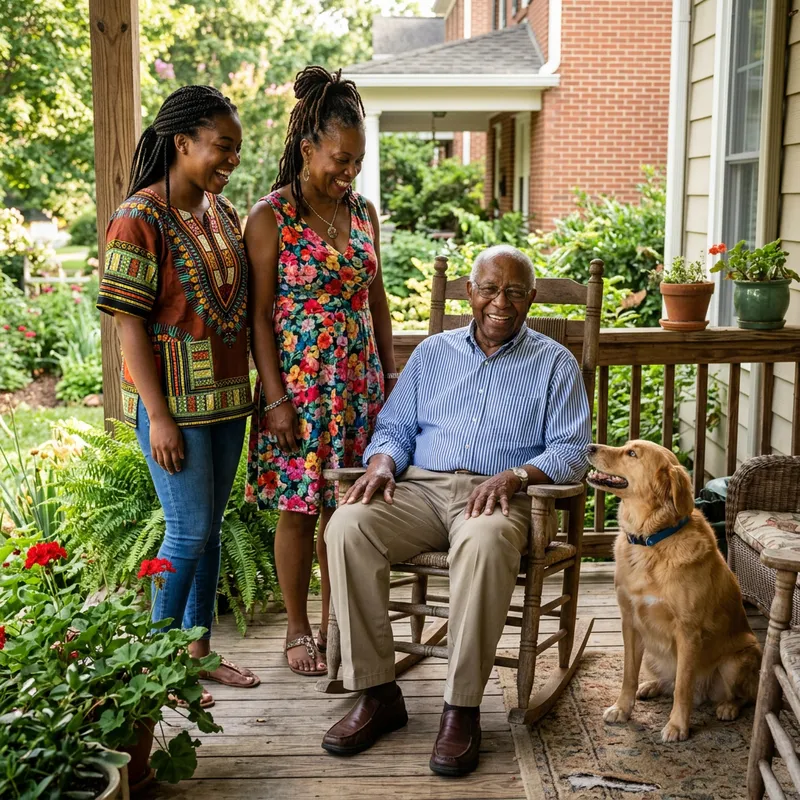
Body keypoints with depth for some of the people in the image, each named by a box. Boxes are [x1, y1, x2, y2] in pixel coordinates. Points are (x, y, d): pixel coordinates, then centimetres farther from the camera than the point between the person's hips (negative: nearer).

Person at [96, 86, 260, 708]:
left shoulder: (222, 212, 9)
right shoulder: (140, 219, -13)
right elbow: (130, 323, -16)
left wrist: (253, 388, 14)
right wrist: (158, 415, -18)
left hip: (227, 396, 7)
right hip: (174, 400, -7)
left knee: (210, 527, 13)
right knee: (190, 530, -3)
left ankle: (199, 649, 27)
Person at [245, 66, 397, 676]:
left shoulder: (364, 212, 7)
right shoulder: (271, 217, -8)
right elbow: (260, 314, -10)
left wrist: (391, 375, 11)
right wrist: (276, 398, -14)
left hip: (359, 383, 5)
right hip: (300, 386, -5)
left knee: (345, 506, 11)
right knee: (300, 507, 5)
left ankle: (334, 622, 26)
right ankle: (298, 631, 21)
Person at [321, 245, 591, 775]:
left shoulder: (554, 364, 11)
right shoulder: (433, 352, 20)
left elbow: (571, 451, 1)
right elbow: (394, 428, 19)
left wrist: (514, 475, -18)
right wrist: (383, 464, -5)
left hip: (497, 497, -3)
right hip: (421, 488, 3)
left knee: (484, 543, -40)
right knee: (347, 526, -28)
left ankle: (463, 708, -27)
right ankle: (378, 694, -19)